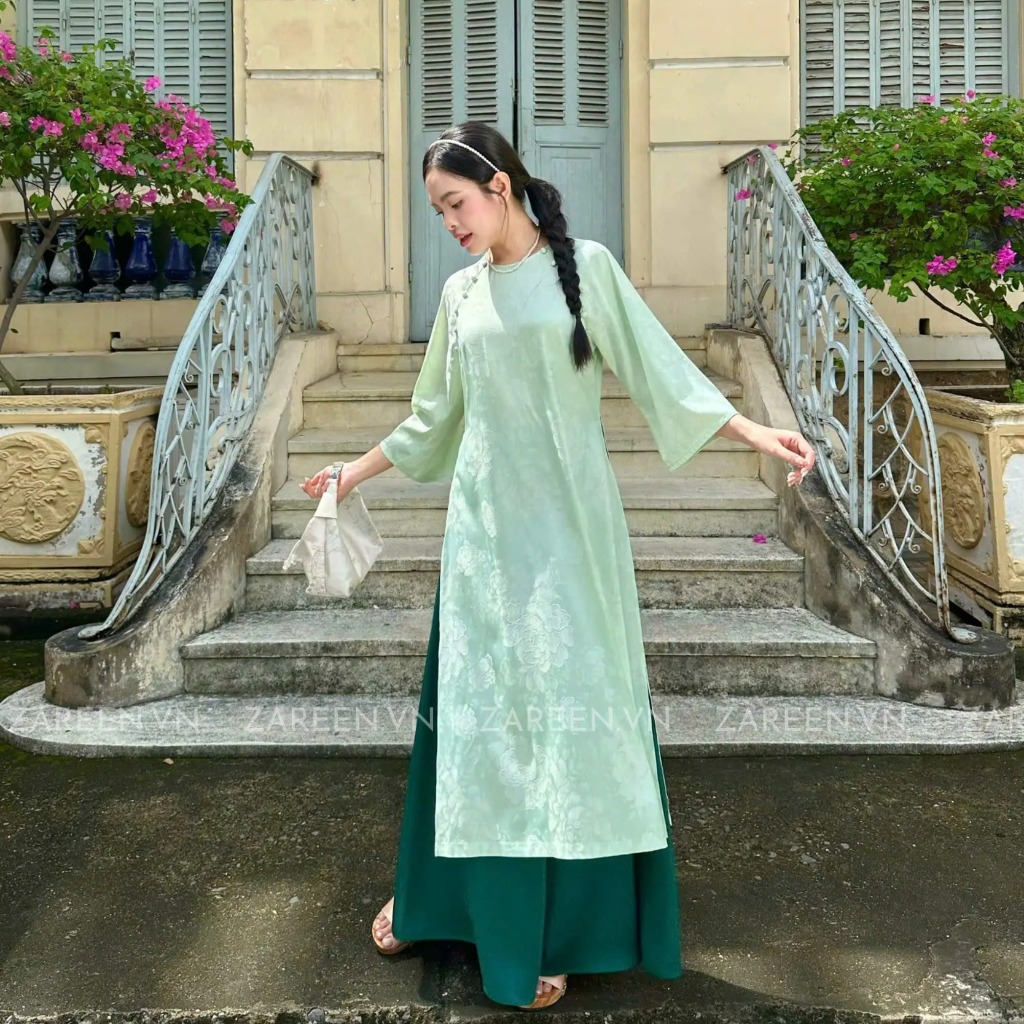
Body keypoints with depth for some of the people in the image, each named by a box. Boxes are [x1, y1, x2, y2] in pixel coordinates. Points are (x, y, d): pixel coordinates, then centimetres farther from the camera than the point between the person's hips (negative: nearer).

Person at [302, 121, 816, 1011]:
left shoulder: (584, 265, -1)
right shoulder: (461, 292, 11)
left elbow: (656, 366, -3)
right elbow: (433, 413, 19)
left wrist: (754, 432, -12)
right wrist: (359, 470, 24)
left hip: (567, 516, -3)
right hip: (486, 520, 4)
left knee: (571, 700, 1)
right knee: (474, 703, 9)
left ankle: (561, 924, 14)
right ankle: (439, 890, 25)